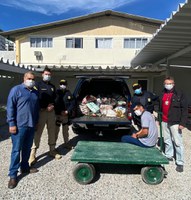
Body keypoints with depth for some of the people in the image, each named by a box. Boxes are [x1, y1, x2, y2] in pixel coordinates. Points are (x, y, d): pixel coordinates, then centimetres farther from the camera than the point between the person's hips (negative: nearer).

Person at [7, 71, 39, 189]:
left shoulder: (35, 92, 13)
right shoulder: (16, 90, -6)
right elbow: (10, 107, -10)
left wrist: (36, 122, 17)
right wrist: (12, 123, -14)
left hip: (31, 126, 6)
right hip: (19, 126, -6)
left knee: (27, 148, 15)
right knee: (16, 150, 0)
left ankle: (25, 167, 31)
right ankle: (13, 175, 10)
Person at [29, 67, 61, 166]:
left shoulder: (52, 86, 16)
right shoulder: (38, 85, 0)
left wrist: (52, 106, -1)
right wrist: (44, 108, -13)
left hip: (51, 112, 5)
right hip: (41, 112, -5)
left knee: (52, 131, 11)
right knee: (37, 133, -6)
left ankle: (52, 150, 24)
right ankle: (33, 153, 1)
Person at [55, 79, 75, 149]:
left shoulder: (69, 93, 4)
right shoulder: (56, 92, -6)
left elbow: (72, 104, 3)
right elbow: (54, 103, -10)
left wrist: (67, 111, -9)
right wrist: (60, 112, -14)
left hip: (66, 115, 4)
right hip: (57, 115, -3)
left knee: (66, 130, 17)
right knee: (56, 130, -1)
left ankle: (66, 143, 31)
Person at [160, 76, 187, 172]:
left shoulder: (179, 94, -6)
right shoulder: (162, 94, 11)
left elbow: (184, 109, -9)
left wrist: (182, 123, -15)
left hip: (175, 122, -5)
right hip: (164, 122, 5)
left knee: (177, 142, -2)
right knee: (167, 140, 16)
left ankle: (180, 163, 8)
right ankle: (168, 156, 32)